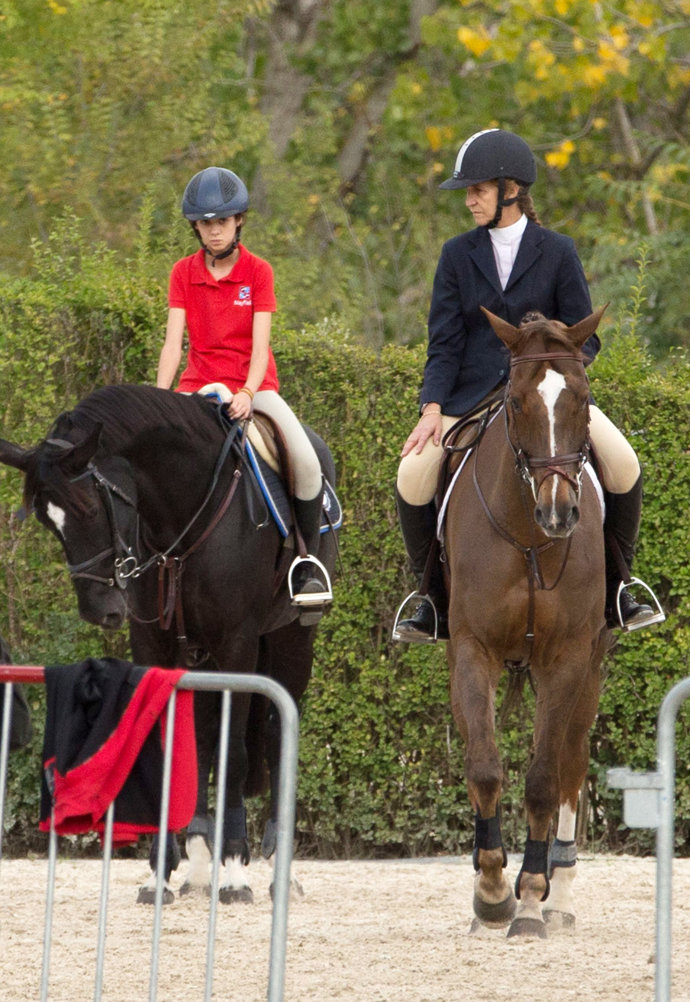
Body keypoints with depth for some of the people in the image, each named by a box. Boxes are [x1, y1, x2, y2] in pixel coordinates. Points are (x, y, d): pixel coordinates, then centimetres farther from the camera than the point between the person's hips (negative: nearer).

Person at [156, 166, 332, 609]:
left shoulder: (258, 271, -1)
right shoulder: (184, 273, 4)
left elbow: (261, 342, -11)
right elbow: (174, 341, -4)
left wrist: (247, 394, -28)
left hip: (254, 385, -2)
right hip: (199, 386, 2)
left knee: (306, 459, -26)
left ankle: (311, 560, -10)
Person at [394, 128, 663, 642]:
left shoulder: (557, 252, 1)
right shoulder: (458, 254, 5)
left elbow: (583, 336, 3)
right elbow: (444, 343, 3)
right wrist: (432, 408, -12)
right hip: (473, 395, 1)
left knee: (623, 465, -22)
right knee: (413, 474, -22)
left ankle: (614, 586, -3)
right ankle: (433, 597, -4)